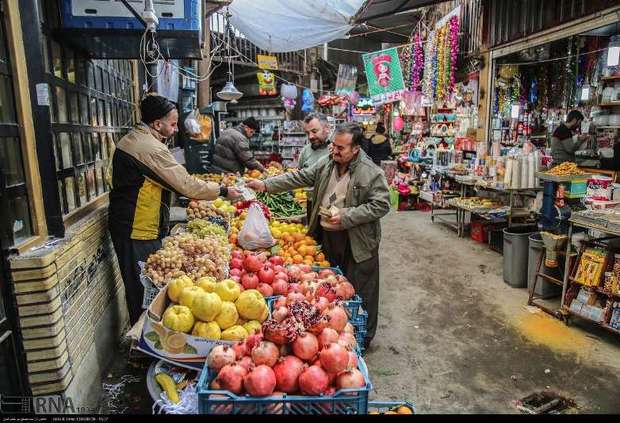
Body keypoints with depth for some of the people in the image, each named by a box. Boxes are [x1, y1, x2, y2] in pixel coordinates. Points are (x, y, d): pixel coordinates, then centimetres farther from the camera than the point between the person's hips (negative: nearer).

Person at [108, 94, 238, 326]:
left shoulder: (129, 139, 12)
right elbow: (186, 184, -19)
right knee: (144, 289, 2)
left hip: (125, 226, 10)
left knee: (137, 287, 19)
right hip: (139, 231, -10)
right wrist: (223, 191, -8)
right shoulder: (151, 148, -21)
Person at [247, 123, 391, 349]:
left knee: (359, 291, 7)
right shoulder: (326, 163, 2)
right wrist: (266, 184, -6)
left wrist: (346, 216, -22)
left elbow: (381, 205, -17)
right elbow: (299, 178, 2)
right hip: (326, 236, 6)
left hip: (357, 242, -5)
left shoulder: (371, 173, -16)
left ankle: (363, 338, 28)